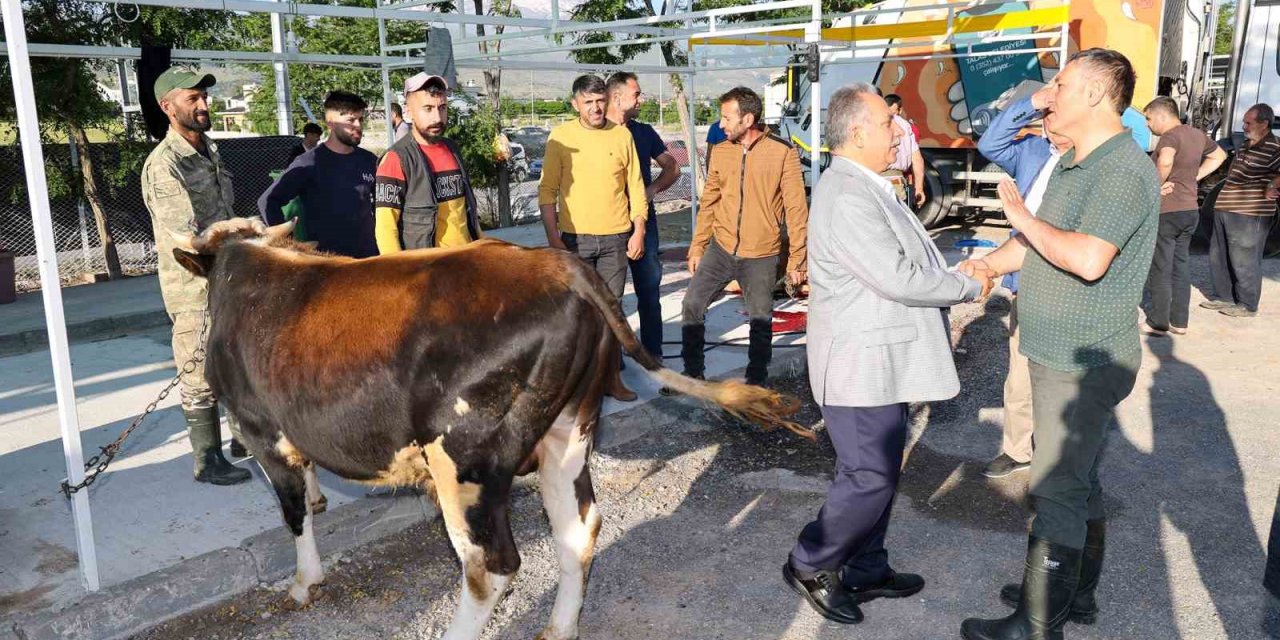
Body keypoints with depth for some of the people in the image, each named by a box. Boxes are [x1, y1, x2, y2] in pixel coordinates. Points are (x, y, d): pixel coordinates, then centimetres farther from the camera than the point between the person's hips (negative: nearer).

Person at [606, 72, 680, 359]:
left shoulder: (644, 132, 9)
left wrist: (652, 189, -5)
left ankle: (653, 354, 15)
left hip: (643, 221, 3)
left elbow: (672, 168, 12)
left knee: (649, 290, 6)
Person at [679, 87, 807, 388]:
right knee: (693, 305, 0)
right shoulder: (720, 152, 5)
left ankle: (756, 380, 25)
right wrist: (697, 248, 11)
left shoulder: (782, 152, -9)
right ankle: (693, 372, 17)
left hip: (761, 255, -4)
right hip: (721, 248, 4)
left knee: (761, 320, 7)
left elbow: (796, 209, -7)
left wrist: (796, 258, -7)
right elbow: (708, 203, 12)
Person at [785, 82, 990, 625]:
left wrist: (956, 275, 7)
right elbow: (899, 278, -24)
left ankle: (865, 569, 31)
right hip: (861, 364, -10)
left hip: (881, 359, 11)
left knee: (879, 470, 17)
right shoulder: (846, 198, -22)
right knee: (870, 477, -3)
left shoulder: (866, 188, 13)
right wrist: (970, 287, -11)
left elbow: (903, 263, 19)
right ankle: (809, 565, 15)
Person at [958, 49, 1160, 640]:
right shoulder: (1070, 164, 11)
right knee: (1077, 479, 20)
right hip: (1058, 354, 10)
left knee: (1057, 489, -3)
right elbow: (1035, 244, 17)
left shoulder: (1124, 171, -21)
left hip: (1085, 363, -10)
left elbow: (1088, 259, -34)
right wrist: (977, 268, 5)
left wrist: (1023, 217, -20)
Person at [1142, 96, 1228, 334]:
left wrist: (1158, 185, -23)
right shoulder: (1197, 134, 9)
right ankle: (1179, 321, 21)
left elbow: (1165, 161, -39)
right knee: (1180, 268, 15)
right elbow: (1219, 156, 26)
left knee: (1160, 270, 1)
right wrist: (1194, 177, 14)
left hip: (1166, 212, -8)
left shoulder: (1170, 136, -17)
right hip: (1190, 210, 8)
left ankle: (1157, 323, 8)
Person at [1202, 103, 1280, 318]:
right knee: (1218, 258, 16)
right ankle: (1223, 297, 30)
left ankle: (1247, 305, 14)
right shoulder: (1246, 145, 12)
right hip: (1224, 210, 9)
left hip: (1249, 214, -9)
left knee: (1244, 262, 1)